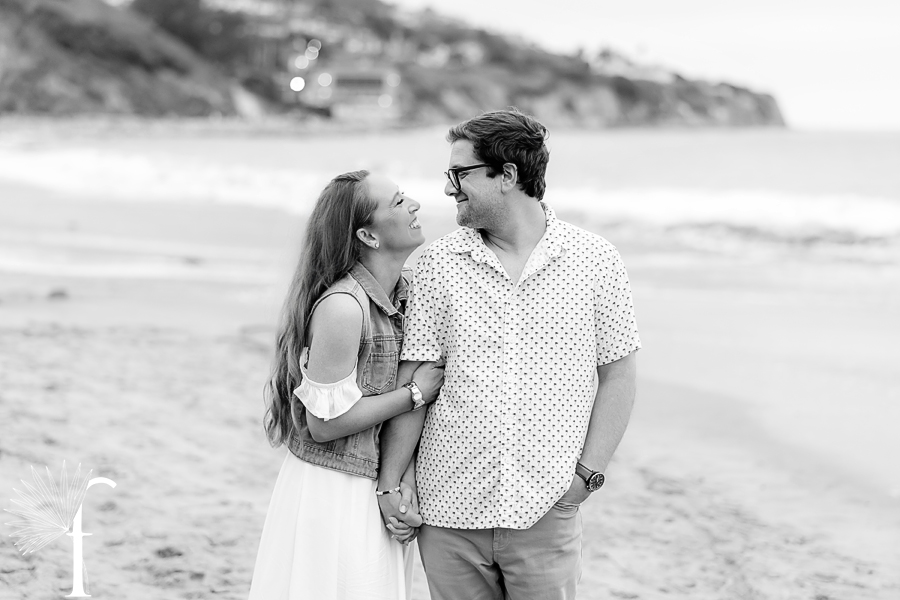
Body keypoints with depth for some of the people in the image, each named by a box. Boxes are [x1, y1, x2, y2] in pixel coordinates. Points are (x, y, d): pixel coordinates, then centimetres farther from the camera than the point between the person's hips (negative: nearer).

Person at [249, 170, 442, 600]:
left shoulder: (410, 291, 3)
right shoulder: (342, 307, -21)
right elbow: (325, 422, -18)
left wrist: (405, 485, -5)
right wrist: (416, 393, -15)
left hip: (379, 493, 7)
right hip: (333, 495, -7)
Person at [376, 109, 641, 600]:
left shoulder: (595, 261, 1)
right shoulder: (438, 265, 3)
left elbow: (617, 376, 5)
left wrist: (588, 472, -3)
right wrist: (388, 484, -2)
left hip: (547, 511, -1)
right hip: (448, 509, 1)